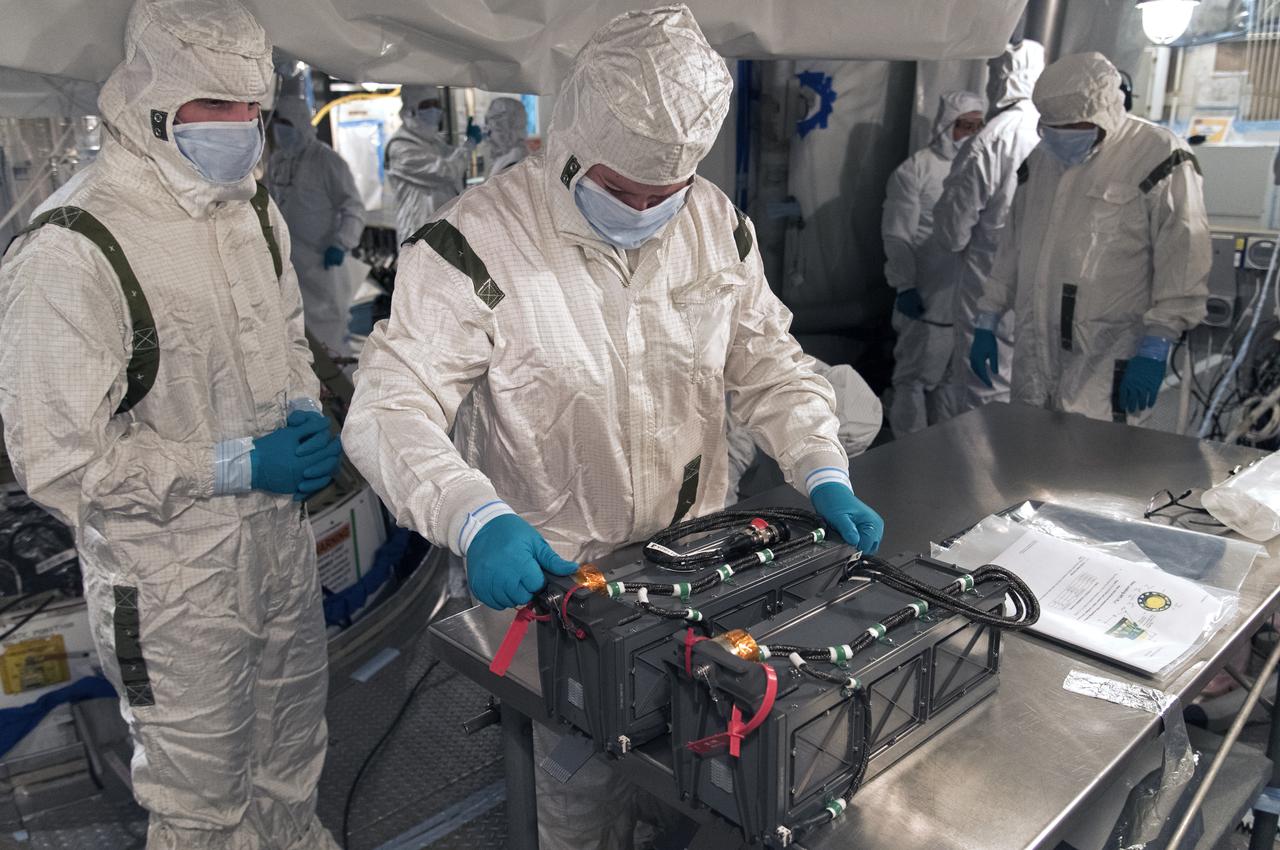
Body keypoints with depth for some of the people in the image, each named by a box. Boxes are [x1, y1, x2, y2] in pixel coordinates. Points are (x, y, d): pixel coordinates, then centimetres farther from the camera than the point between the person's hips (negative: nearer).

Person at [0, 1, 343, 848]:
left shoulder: (255, 212, 0)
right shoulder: (71, 258, -23)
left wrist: (306, 416, -4)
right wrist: (237, 466, -22)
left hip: (281, 533, 7)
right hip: (171, 575, -7)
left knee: (295, 743, 28)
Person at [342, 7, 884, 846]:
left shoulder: (717, 224, -3)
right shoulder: (483, 241, -19)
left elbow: (769, 363, 4)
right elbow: (390, 408, -22)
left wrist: (825, 474, -11)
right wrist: (477, 519, -39)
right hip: (555, 574, -4)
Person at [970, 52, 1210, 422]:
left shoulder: (1160, 156, -8)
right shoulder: (1040, 159, 13)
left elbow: (1182, 265, -10)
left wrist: (1154, 349, -16)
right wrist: (987, 322, 17)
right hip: (1034, 357, 6)